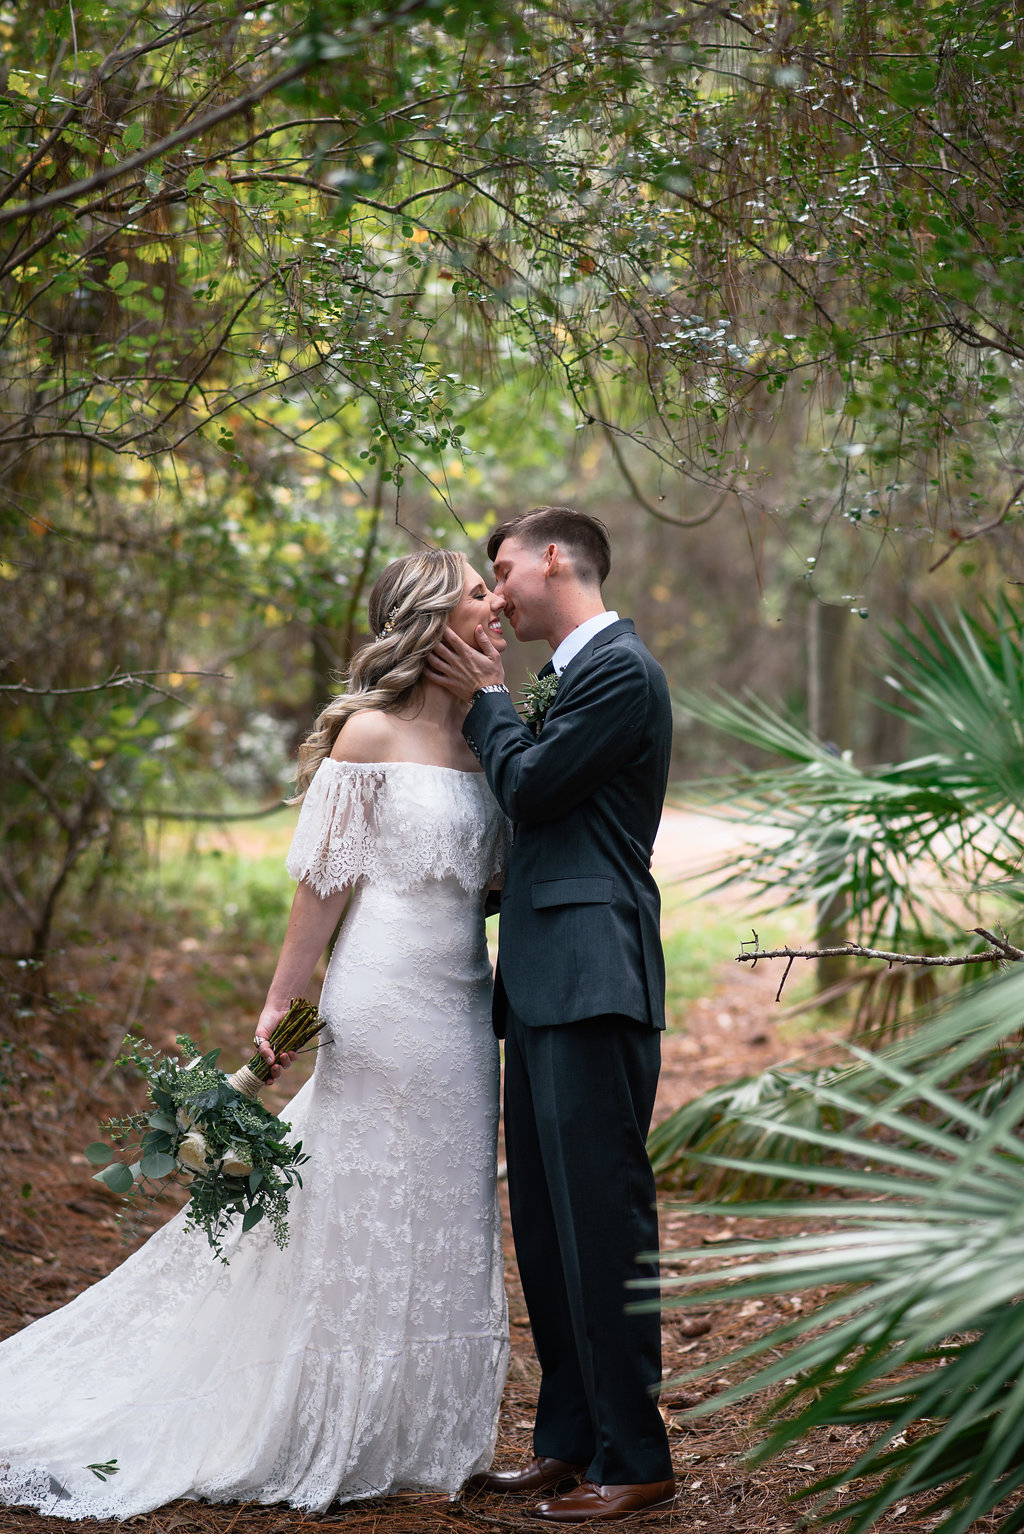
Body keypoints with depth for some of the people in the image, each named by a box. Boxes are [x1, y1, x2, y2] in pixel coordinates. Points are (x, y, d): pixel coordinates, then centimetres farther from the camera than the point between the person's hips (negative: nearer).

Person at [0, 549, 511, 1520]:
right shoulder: (371, 732, -10)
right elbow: (323, 879, -9)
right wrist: (282, 1003, -8)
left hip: (461, 1003, 7)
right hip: (384, 998, -7)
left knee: (442, 1216, 11)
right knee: (364, 1215, 1)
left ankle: (416, 1437, 23)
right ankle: (327, 1440, 14)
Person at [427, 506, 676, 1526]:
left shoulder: (620, 669, -9)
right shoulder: (577, 672, 21)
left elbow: (527, 789, -12)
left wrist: (483, 700, 1)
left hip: (592, 983, -10)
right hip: (547, 982, 10)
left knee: (602, 1217, -7)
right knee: (545, 1223, 13)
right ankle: (570, 1441, 21)